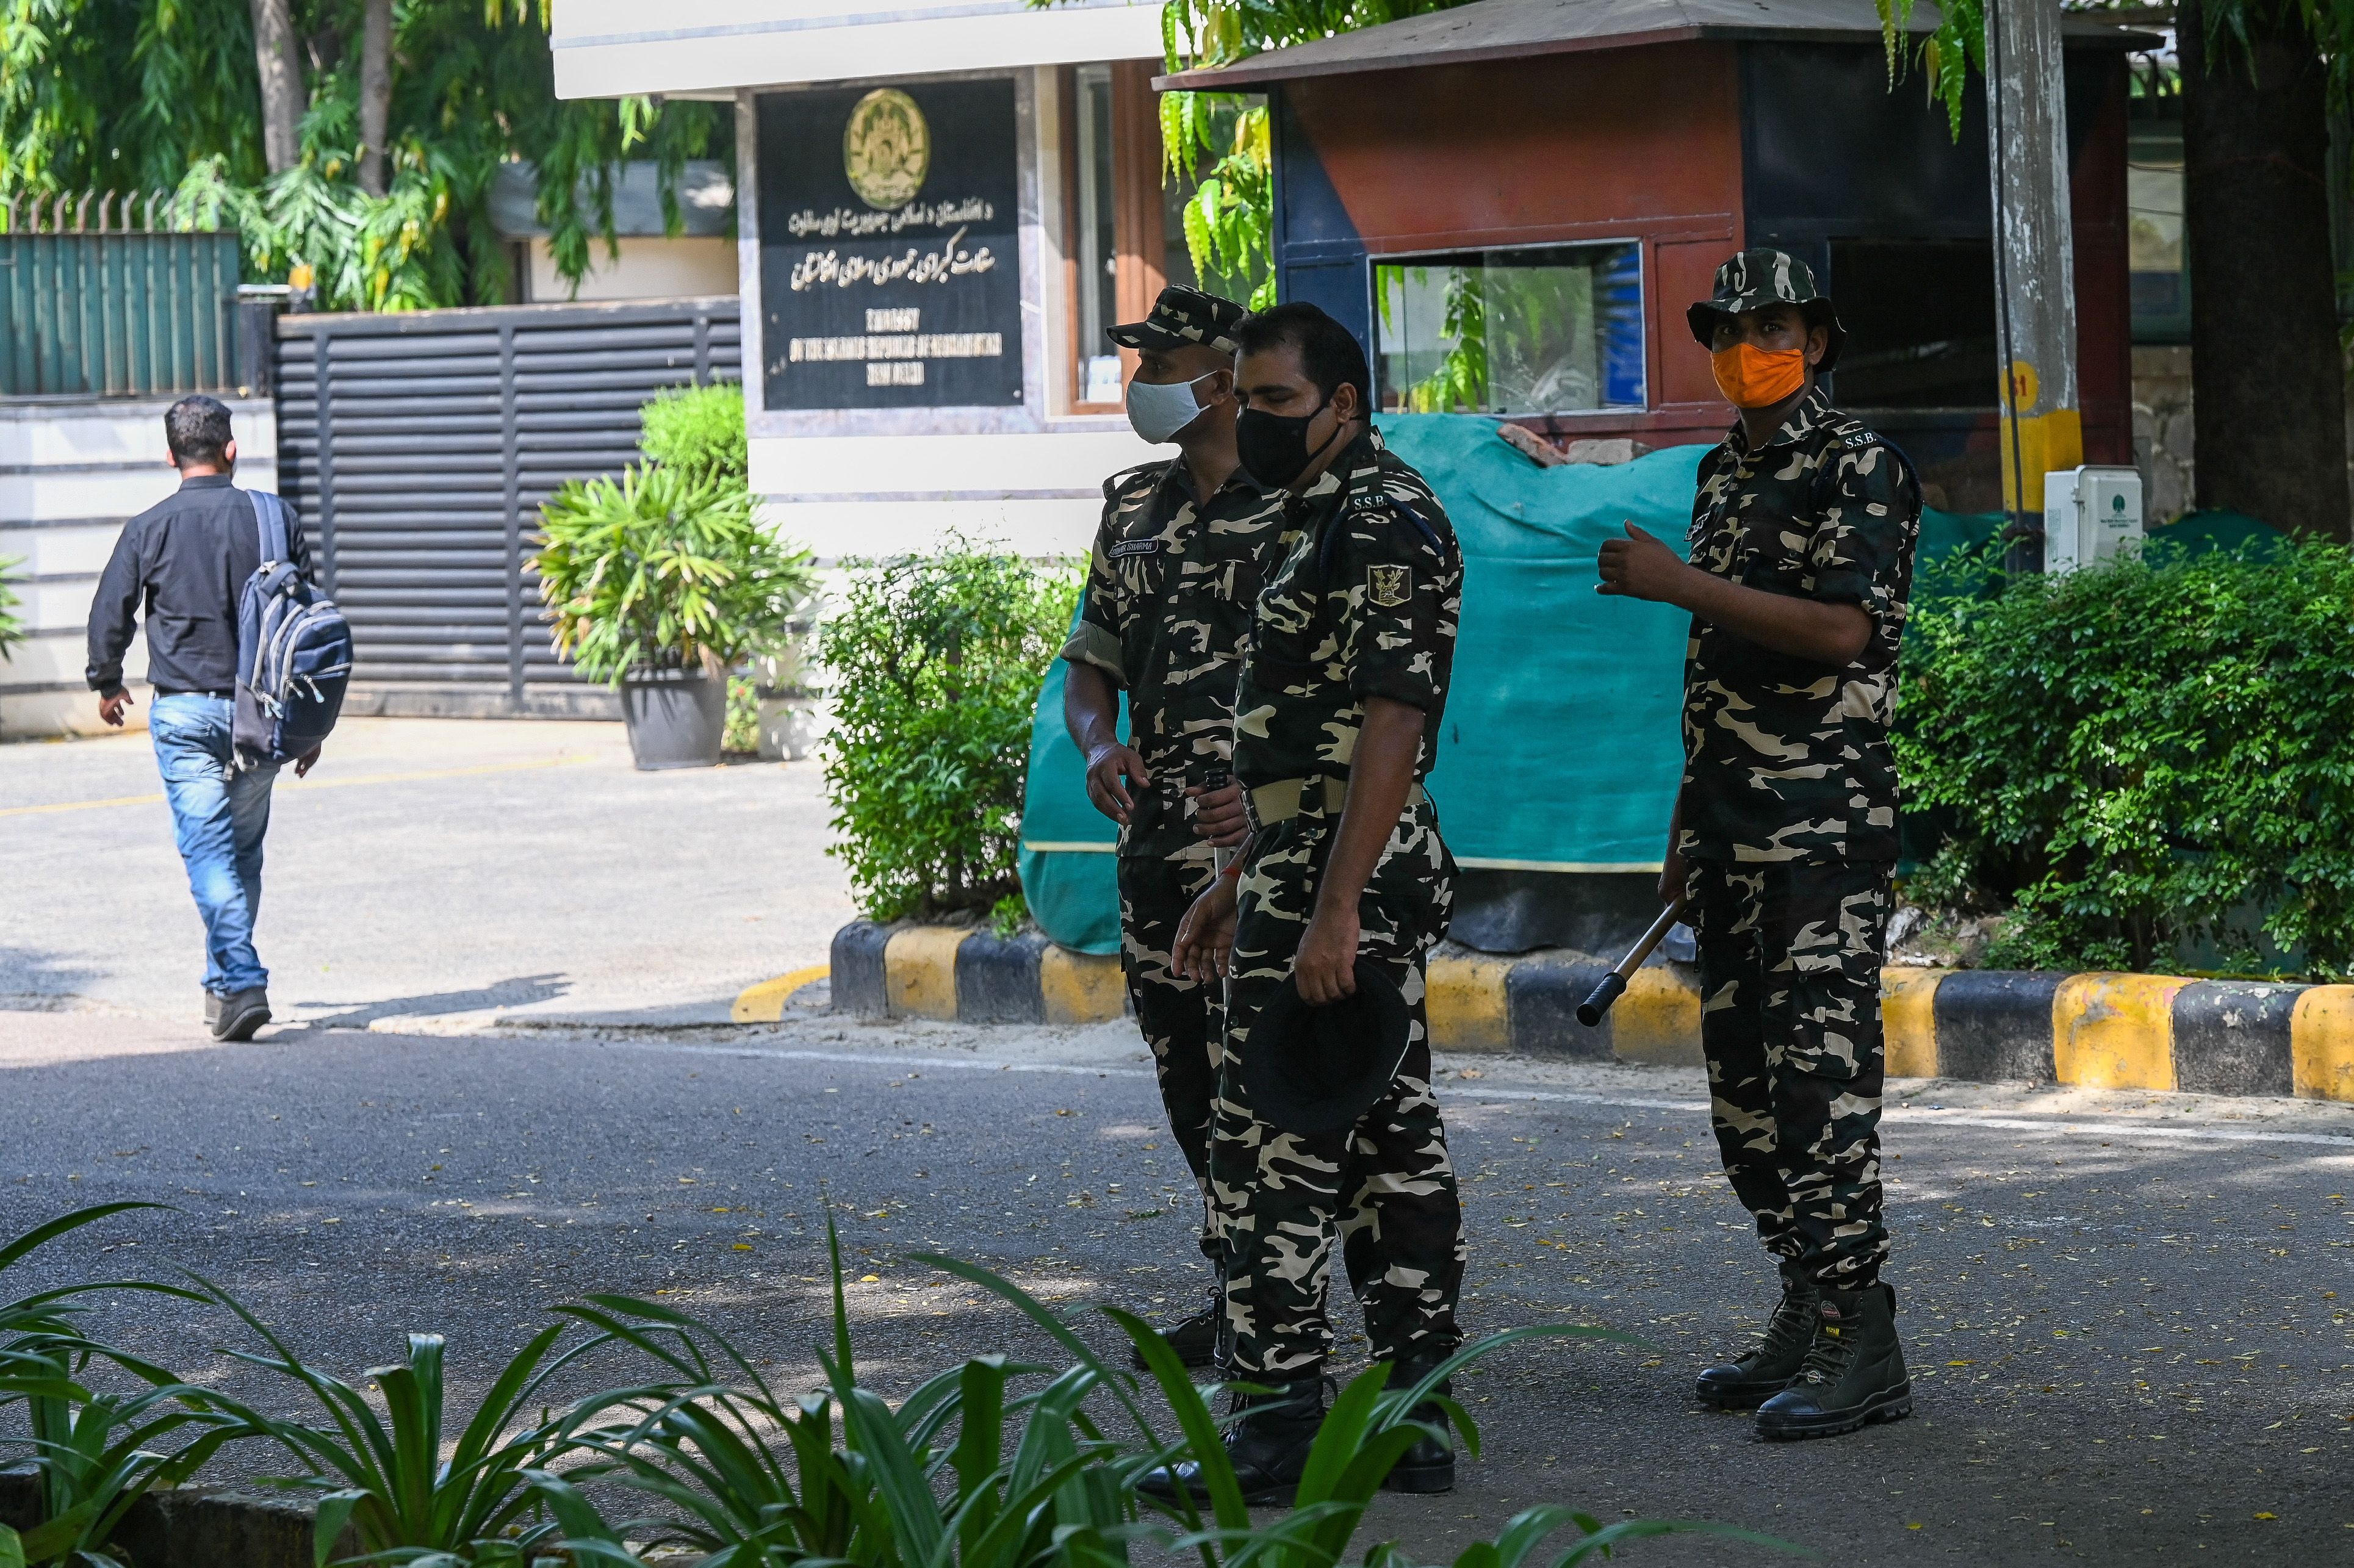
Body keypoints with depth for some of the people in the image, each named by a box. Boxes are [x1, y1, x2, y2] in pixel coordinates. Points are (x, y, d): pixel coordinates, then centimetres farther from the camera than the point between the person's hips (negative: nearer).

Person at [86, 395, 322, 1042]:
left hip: (184, 711, -2)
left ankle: (243, 982, -19)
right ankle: (223, 982, 23)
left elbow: (110, 617, 0)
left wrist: (108, 684, 21)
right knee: (244, 849, 15)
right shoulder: (273, 519, 1)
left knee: (208, 849, -5)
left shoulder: (149, 528, -5)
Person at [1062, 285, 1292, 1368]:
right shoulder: (1134, 507, 14)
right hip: (1155, 838, 7)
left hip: (1260, 841, -7)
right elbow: (1092, 660, 20)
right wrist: (1098, 745, -2)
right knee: (1187, 1077, 11)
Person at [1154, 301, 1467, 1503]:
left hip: (1343, 876, -11)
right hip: (1316, 869, 11)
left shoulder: (1384, 521, -14)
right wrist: (1236, 888, 26)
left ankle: (1279, 1424, -5)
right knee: (1389, 1142, 9)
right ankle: (1410, 1417, 12)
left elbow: (1391, 725, -22)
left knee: (1273, 1148, -7)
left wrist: (1332, 909, -26)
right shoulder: (1332, 518, 19)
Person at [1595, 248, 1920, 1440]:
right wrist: (1686, 827, 21)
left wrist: (1677, 582, -20)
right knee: (1743, 1083, 9)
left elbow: (1841, 628, -21)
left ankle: (1859, 1350, -10)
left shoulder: (1862, 470, -7)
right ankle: (1807, 1320, 16)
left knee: (1820, 1077, -11)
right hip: (1732, 835, 9)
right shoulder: (1725, 476, 18)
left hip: (1828, 828, -9)